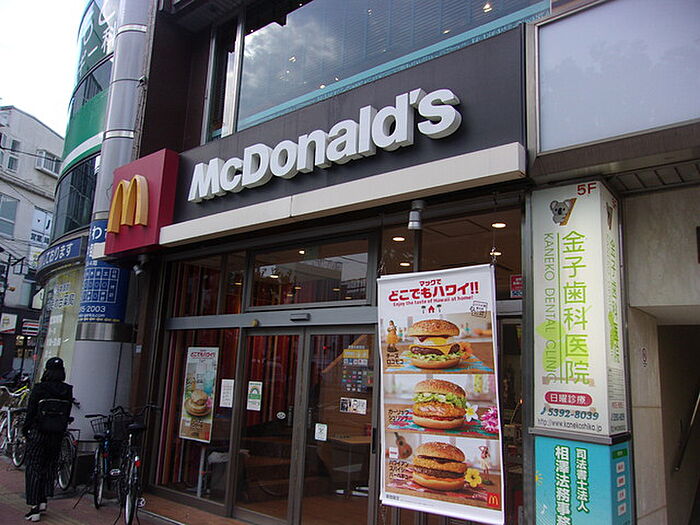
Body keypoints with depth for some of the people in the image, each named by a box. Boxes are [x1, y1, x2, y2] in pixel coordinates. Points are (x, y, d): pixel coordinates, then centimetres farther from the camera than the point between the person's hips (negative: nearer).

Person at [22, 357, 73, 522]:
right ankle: (43, 501, 22)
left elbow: (30, 411, -9)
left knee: (34, 468, 4)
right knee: (50, 466, 17)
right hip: (57, 435, 4)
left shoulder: (39, 388, -13)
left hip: (38, 433, -4)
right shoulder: (68, 390, -2)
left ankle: (35, 508, 3)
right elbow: (67, 414, 3)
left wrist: (25, 429, 6)